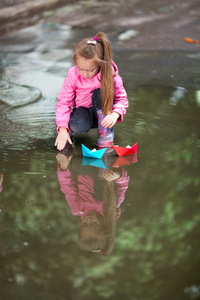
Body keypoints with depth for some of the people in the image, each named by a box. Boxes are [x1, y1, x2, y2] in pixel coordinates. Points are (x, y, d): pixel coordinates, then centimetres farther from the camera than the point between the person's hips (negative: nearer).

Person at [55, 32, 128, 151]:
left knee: (100, 93, -31)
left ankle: (106, 133, -18)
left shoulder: (110, 75, -19)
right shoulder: (73, 75, -17)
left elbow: (122, 98, -10)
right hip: (83, 110, 0)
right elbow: (63, 101, -14)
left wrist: (114, 114, -31)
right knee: (78, 126, -35)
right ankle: (69, 129, 4)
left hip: (102, 112, 1)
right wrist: (62, 129, -23)